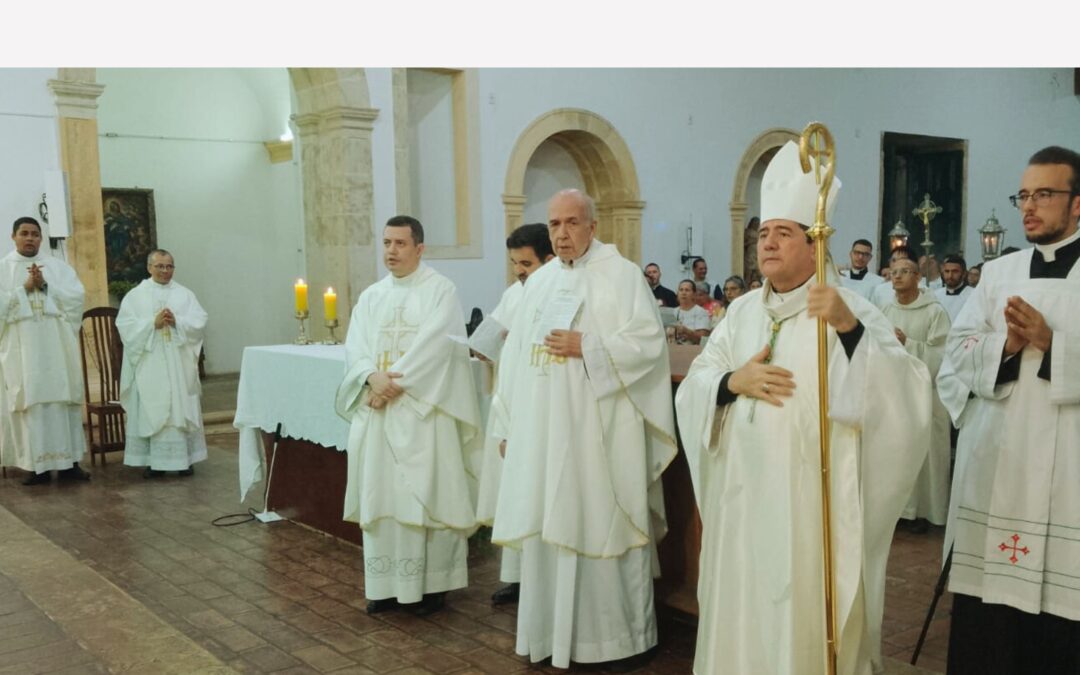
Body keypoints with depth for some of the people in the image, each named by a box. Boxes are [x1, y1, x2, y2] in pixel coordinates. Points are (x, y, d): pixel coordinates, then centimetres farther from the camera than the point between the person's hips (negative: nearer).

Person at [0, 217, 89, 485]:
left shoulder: (58, 266, 10)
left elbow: (77, 296, -1)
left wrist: (45, 286, -11)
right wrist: (24, 288, -11)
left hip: (56, 346, 1)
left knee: (62, 399, 1)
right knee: (29, 402, -3)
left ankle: (68, 461, 6)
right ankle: (36, 464, 2)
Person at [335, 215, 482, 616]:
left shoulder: (441, 290, -2)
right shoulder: (371, 296, 14)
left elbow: (433, 345, -14)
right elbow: (355, 346, 5)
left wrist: (395, 383, -17)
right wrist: (373, 377, -15)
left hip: (423, 408, -5)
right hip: (378, 410, 5)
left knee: (426, 493, -2)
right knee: (381, 494, 7)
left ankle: (432, 583, 7)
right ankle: (387, 583, 16)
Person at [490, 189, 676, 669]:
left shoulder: (622, 275, -3)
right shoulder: (539, 282, 15)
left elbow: (647, 341, -12)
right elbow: (516, 352, 13)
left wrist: (586, 348, -17)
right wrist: (509, 420, 8)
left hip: (598, 431, -6)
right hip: (542, 433, 6)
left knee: (601, 526, 1)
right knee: (548, 528, 10)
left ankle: (624, 633, 16)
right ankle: (554, 629, 23)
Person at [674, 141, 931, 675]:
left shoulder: (850, 309, -7)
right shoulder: (742, 311, 10)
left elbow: (906, 389, -19)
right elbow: (692, 387, 8)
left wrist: (850, 328, -33)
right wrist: (732, 381, -13)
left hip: (813, 498, -5)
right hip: (744, 494, 5)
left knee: (807, 616, 5)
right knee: (744, 611, 15)